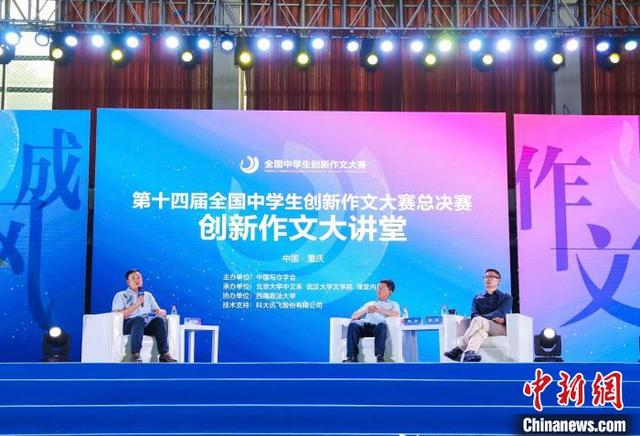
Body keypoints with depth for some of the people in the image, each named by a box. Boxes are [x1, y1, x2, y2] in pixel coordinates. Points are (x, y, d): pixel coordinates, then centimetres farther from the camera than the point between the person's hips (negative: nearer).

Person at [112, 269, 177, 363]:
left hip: (147, 325, 4)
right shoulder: (121, 296, 12)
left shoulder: (148, 295, 25)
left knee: (160, 319, -28)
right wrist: (136, 305, -10)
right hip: (128, 325, -4)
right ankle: (135, 355, -46)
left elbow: (158, 310, 18)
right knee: (139, 319, -37)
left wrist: (161, 312, -7)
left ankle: (164, 354, -36)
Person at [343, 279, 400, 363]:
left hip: (377, 326, -3)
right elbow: (354, 316, 24)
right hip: (364, 325, 3)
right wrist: (366, 310, 5)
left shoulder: (393, 304, 27)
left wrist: (380, 310, -5)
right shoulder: (369, 303, 35)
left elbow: (397, 315, 2)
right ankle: (352, 357, -39)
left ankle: (379, 357, -48)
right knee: (353, 325, -32)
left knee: (381, 325, -39)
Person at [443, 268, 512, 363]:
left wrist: (483, 317, -11)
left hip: (501, 329, -1)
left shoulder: (506, 297, 15)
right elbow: (474, 315, 3)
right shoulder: (477, 298, 21)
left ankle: (459, 349, -41)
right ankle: (469, 353, -66)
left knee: (478, 321, -34)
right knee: (481, 330, -39)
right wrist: (492, 318, -13)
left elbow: (500, 313, -4)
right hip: (484, 327, 2)